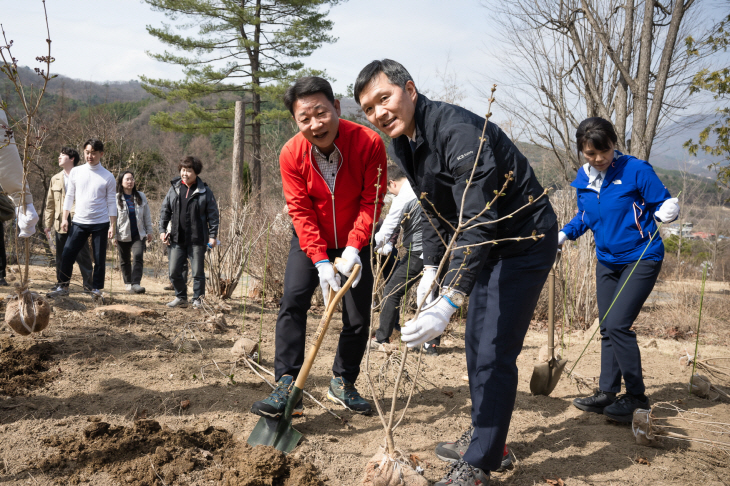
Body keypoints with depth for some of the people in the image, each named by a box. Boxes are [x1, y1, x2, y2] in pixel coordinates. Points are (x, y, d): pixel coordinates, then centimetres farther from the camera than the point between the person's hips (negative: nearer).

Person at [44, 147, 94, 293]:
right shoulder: (55, 179, 15)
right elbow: (50, 203, 17)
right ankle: (60, 283, 18)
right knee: (61, 255, 9)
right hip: (60, 223, 4)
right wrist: (48, 224, 13)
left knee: (82, 254, -2)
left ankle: (88, 283, 5)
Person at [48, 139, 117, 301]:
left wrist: (112, 225, -5)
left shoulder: (108, 177, -1)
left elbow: (111, 202, 1)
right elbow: (69, 196, 10)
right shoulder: (76, 172, 5)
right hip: (79, 222, 2)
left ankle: (96, 289, 13)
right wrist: (65, 218, 4)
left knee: (99, 259, 2)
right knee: (67, 255, -2)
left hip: (100, 224, -2)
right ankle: (63, 287, 10)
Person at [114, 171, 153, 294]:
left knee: (138, 257, -16)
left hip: (138, 234, 1)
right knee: (125, 261, 10)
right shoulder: (116, 198, 0)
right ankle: (128, 283, 25)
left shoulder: (141, 197, 8)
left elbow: (147, 215, 12)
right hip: (123, 235, -1)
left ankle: (136, 283, -21)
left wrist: (149, 231, 9)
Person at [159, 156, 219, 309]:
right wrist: (162, 229, 5)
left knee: (198, 272, 3)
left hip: (197, 240, -3)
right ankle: (181, 297, 22)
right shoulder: (174, 189, 7)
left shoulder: (205, 192, -3)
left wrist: (213, 235, -7)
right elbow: (165, 210, 13)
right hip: (177, 239, 3)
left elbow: (213, 215, -2)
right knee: (174, 271, 5)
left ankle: (198, 299, 18)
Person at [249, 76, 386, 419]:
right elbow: (300, 211, -18)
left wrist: (353, 248, -29)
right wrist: (321, 262, -26)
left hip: (354, 242, 0)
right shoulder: (291, 154, -20)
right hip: (310, 242, 0)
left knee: (358, 318, 3)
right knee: (293, 302, -16)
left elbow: (371, 201, -19)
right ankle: (287, 388, -13)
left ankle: (343, 383, 23)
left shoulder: (369, 143, -25)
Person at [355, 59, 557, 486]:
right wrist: (431, 268, 6)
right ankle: (487, 441, 32)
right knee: (476, 343, 17)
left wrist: (449, 301, -44)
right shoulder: (402, 144, 0)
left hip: (526, 239, -10)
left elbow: (479, 224, -38)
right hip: (487, 243, 10)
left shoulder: (458, 132, -31)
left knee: (494, 352, -11)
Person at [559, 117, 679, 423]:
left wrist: (667, 212, -34)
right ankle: (607, 393, 22)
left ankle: (637, 398, -2)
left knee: (617, 324, -15)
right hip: (607, 260, 7)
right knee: (607, 328, 11)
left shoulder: (636, 170, -16)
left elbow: (662, 204, -11)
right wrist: (564, 234, 1)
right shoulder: (584, 178, 2)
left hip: (641, 259, -7)